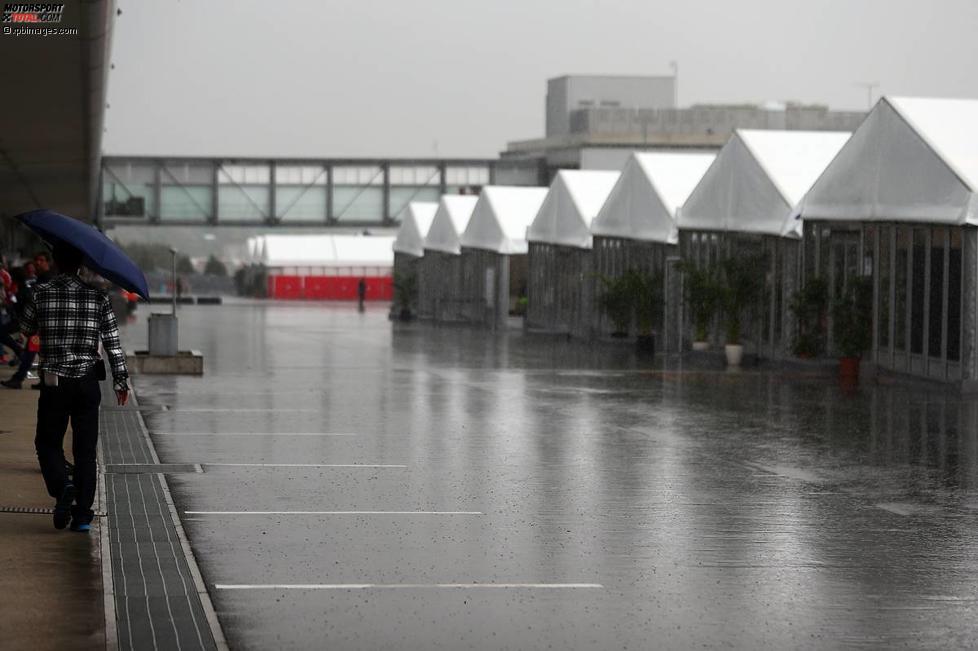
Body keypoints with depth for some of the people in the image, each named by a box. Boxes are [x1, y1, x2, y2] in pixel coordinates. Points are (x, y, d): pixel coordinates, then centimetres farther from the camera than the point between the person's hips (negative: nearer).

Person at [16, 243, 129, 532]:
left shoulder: (42, 293, -6)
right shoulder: (97, 296, -1)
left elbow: (26, 328, 10)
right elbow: (113, 342, 0)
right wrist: (120, 381, 7)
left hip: (54, 383, -1)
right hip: (87, 383, 1)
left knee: (48, 443, 13)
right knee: (85, 450, 8)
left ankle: (62, 486, -14)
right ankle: (83, 514, 5)